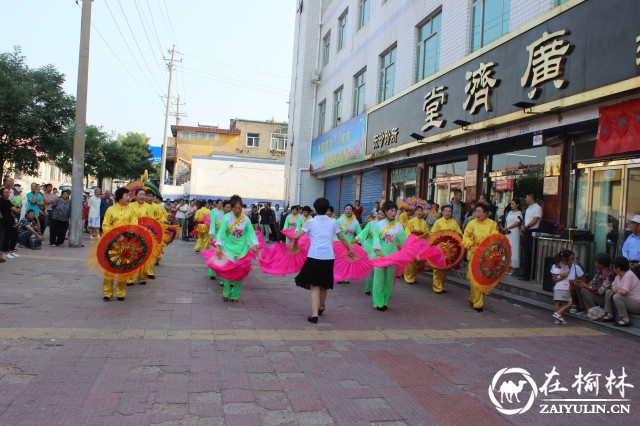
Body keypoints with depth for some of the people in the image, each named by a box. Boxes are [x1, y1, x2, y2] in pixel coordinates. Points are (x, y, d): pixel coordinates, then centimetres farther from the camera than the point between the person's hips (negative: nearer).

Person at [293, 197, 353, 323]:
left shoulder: (310, 222, 2)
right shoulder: (333, 222, 8)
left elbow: (296, 236, -3)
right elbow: (342, 238, 13)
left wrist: (295, 245, 17)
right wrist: (350, 250, 27)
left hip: (314, 257, -2)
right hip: (328, 258, 2)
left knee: (314, 285, 1)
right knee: (324, 284, 20)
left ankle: (314, 314, -13)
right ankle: (321, 307, 42)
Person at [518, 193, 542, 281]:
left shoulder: (537, 208, -8)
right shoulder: (528, 209, 20)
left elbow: (535, 220, -15)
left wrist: (526, 227, -14)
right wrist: (522, 229, 6)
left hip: (532, 232, -9)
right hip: (526, 232, 9)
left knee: (531, 254, -7)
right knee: (525, 254, 8)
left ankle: (531, 275, -3)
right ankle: (525, 274, 13)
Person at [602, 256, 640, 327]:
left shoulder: (629, 275, -23)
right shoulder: (619, 275, 5)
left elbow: (624, 292, -33)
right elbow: (613, 286, 13)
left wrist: (615, 290, -13)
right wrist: (615, 288, -11)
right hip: (628, 300, 10)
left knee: (617, 296, -29)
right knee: (608, 292, 5)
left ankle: (625, 320, -23)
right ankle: (609, 315, 5)